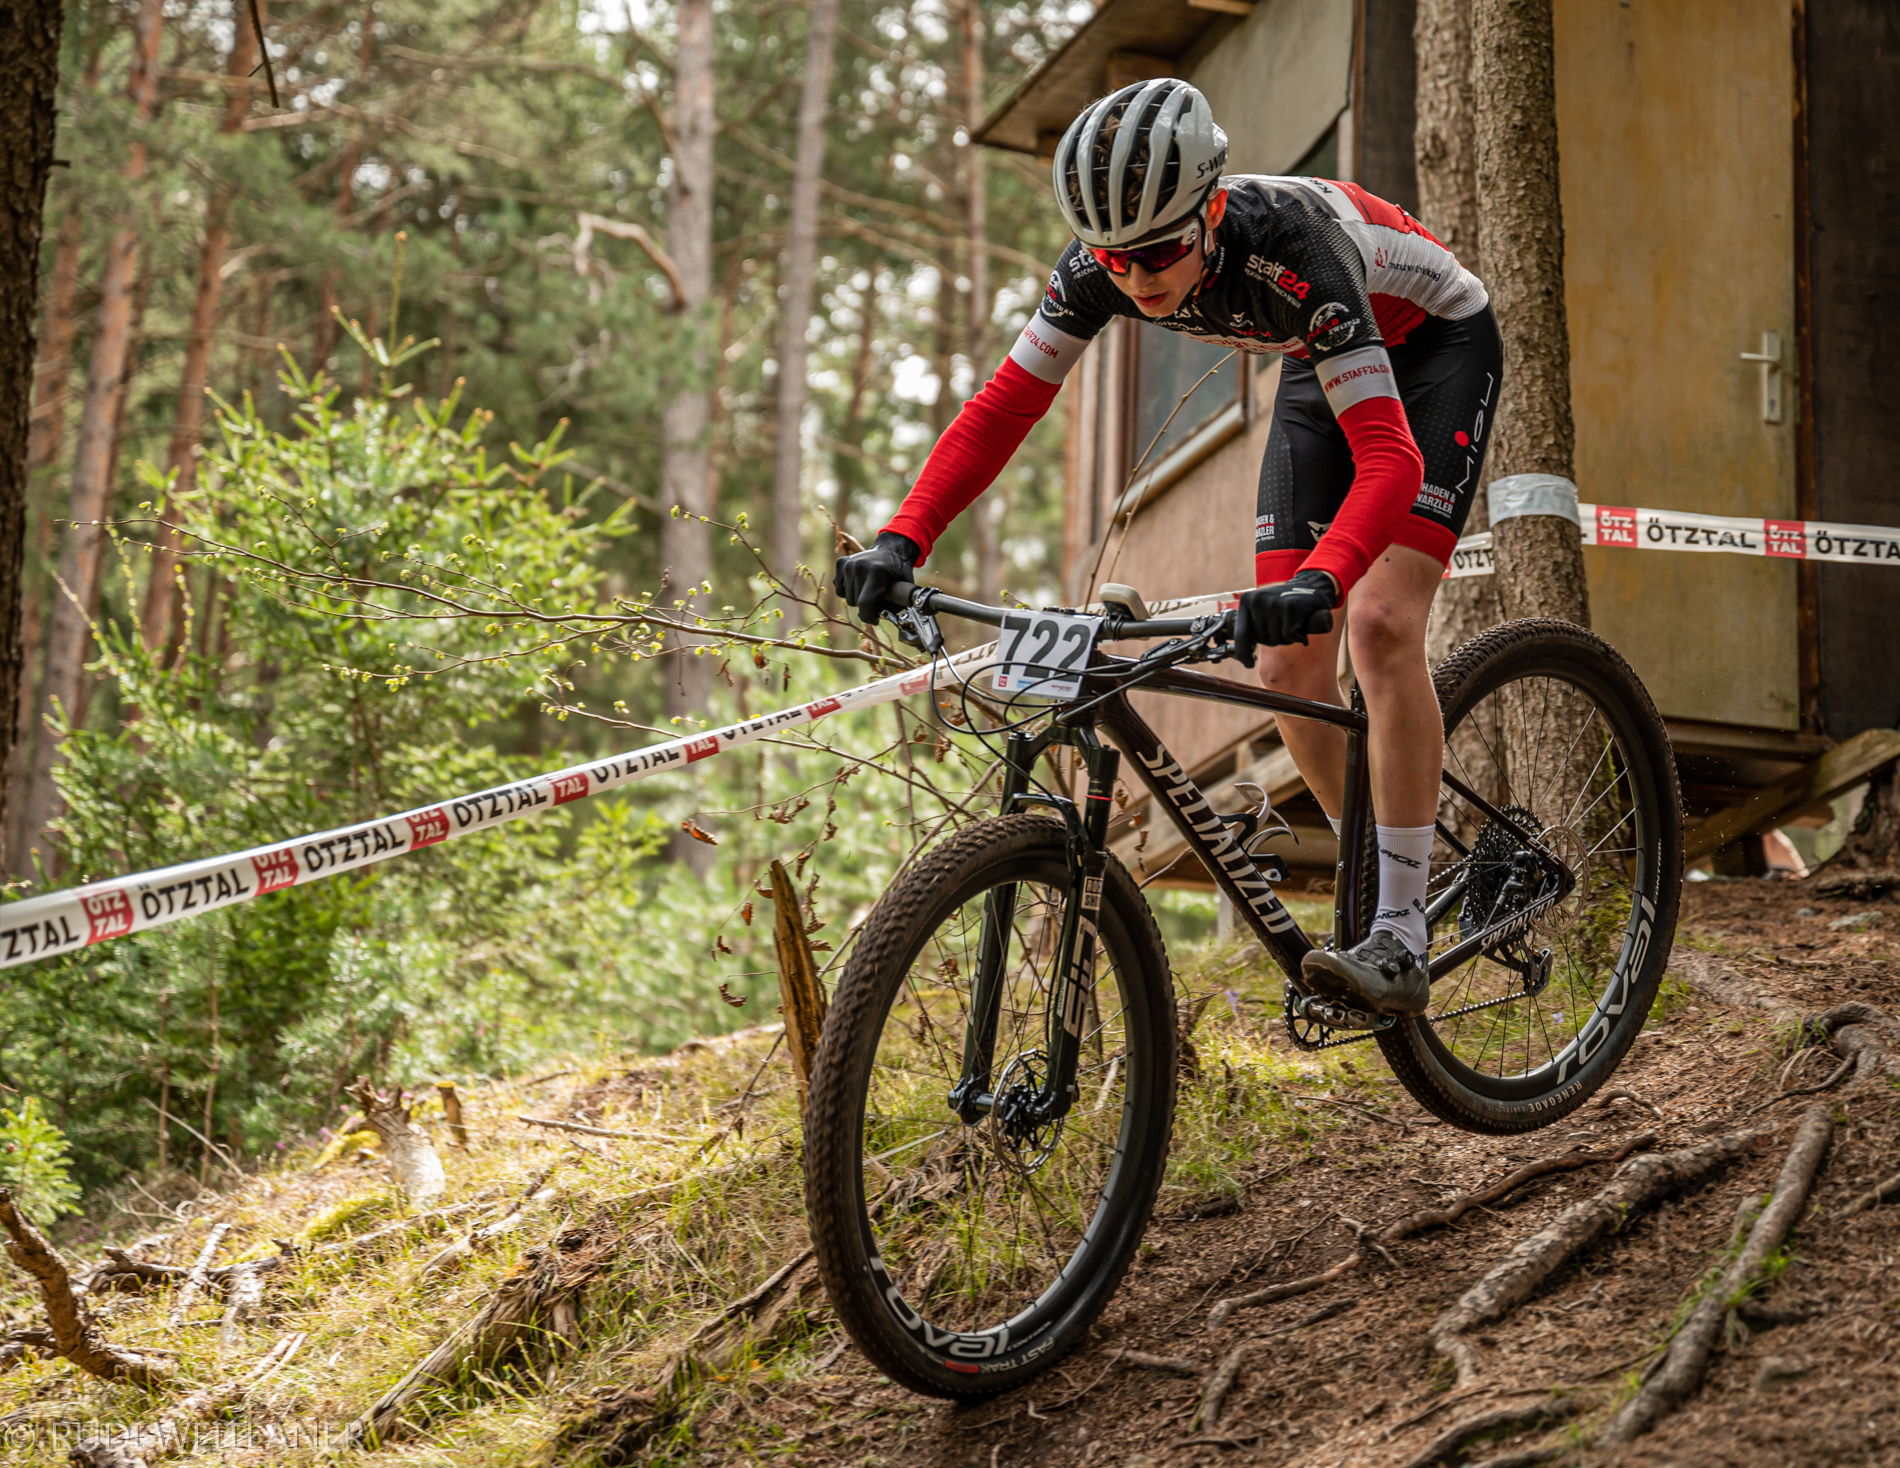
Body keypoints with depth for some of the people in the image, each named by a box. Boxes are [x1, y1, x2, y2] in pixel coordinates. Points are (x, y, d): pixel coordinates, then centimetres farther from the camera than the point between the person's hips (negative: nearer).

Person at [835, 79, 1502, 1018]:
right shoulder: (1099, 269, -25)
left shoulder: (1286, 251, -41)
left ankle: (1400, 942, -21)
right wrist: (901, 541, -32)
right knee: (1286, 669, -3)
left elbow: (1387, 455, -47)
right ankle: (1387, 880, 17)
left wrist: (1318, 581, -64)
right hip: (1320, 367, 6)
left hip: (1436, 347, -6)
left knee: (1380, 621, -24)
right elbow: (1001, 409, -18)